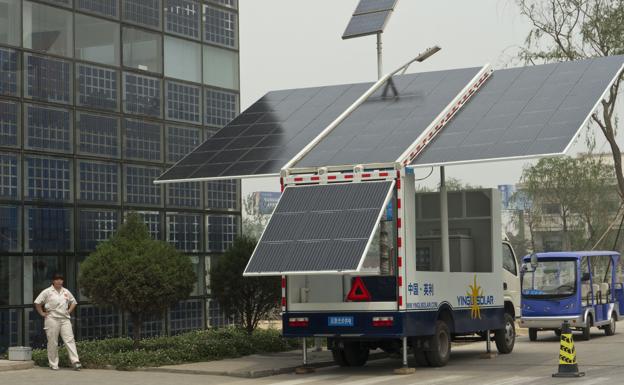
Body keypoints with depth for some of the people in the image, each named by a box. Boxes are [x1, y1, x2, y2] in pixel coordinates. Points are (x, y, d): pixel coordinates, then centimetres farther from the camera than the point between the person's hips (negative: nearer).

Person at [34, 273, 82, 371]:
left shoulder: (66, 292, 14)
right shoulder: (47, 292, 1)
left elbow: (73, 302, 27)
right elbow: (37, 303, 1)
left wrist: (69, 311, 14)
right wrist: (42, 313, -1)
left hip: (65, 319, 3)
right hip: (52, 319, -3)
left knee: (69, 340, -8)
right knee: (53, 342, 0)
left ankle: (75, 362, -13)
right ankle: (53, 364, 8)